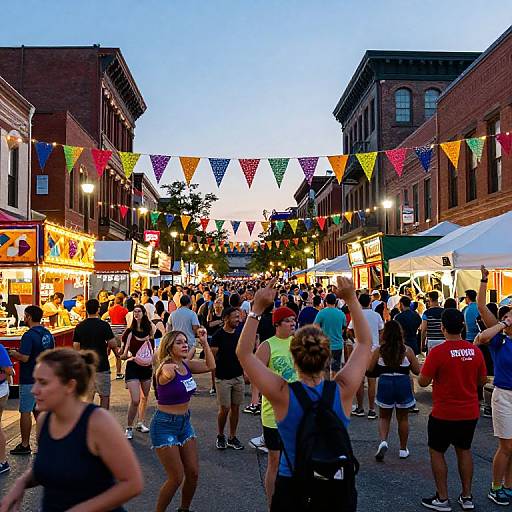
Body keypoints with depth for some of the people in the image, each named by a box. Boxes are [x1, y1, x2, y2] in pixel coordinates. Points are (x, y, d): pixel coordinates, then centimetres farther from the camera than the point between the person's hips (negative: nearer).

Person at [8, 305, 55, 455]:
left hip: (29, 380, -8)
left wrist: (14, 353, -5)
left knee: (25, 411, 1)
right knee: (38, 410, 15)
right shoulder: (48, 334, 8)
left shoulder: (29, 335, -18)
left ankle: (25, 445, 8)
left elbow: (24, 357, -25)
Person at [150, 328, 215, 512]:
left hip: (185, 422, 7)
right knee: (176, 478, -5)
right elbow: (167, 374, -45)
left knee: (193, 473, 9)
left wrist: (204, 343, 1)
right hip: (165, 425, -7)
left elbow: (210, 366, 8)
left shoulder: (186, 365, -1)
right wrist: (169, 370, -64)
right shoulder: (166, 369, -22)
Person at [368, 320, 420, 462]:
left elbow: (369, 368, -2)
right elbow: (417, 370, -1)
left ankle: (383, 441, -9)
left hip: (385, 383, 0)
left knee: (384, 417, 15)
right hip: (403, 384, 0)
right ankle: (403, 449, 25)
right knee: (403, 418, 15)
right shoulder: (407, 350, -6)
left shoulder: (379, 351, -7)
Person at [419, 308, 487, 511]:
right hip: (470, 412, 5)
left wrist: (420, 373, 5)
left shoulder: (437, 352, -19)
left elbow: (423, 382, -15)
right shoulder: (475, 351, -4)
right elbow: (482, 380, 7)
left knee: (437, 452, 10)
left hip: (444, 413, -5)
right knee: (464, 450, 20)